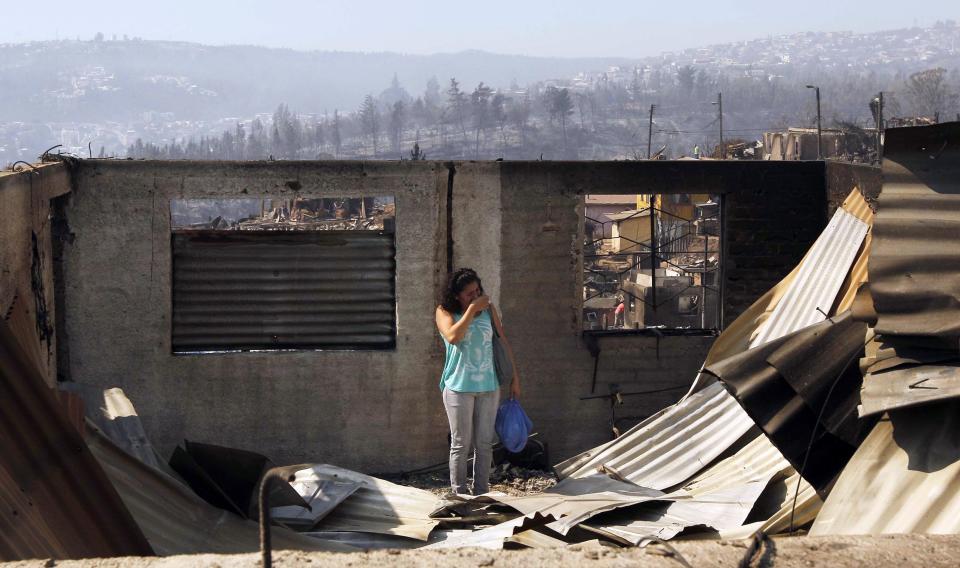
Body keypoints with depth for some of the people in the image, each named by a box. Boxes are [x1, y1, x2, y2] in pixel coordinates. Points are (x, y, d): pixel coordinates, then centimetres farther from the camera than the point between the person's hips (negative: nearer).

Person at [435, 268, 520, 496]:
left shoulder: (487, 309, 6)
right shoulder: (445, 312, -4)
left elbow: (503, 341, 12)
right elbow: (453, 336, -24)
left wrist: (514, 376, 10)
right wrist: (472, 309, -20)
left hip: (489, 386, 4)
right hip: (459, 388, -3)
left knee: (484, 444, 7)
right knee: (461, 445, 1)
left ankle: (481, 493, 15)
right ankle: (459, 494, 8)